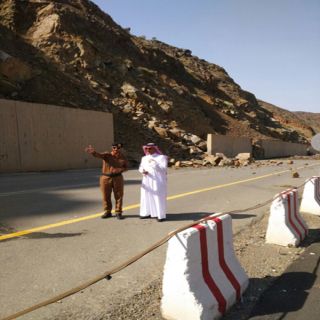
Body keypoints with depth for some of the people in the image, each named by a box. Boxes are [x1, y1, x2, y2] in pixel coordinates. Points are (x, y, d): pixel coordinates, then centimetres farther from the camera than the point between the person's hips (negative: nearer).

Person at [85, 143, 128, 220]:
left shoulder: (122, 157, 1)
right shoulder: (107, 155, -7)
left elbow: (126, 166, 13)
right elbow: (98, 155, -27)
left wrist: (121, 169, -10)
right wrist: (93, 152, -50)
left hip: (117, 178, 1)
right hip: (105, 178, -1)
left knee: (118, 196, 4)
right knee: (106, 196, 7)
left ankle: (118, 212, 17)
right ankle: (107, 212, 22)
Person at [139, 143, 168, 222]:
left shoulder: (162, 157, -3)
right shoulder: (144, 158, 15)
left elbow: (163, 168, -13)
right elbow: (141, 167, 12)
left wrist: (154, 164, -23)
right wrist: (143, 171, -10)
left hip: (158, 181, -5)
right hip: (147, 182, 6)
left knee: (158, 197, -5)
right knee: (146, 196, 7)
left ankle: (161, 215, 0)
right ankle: (147, 213, 17)